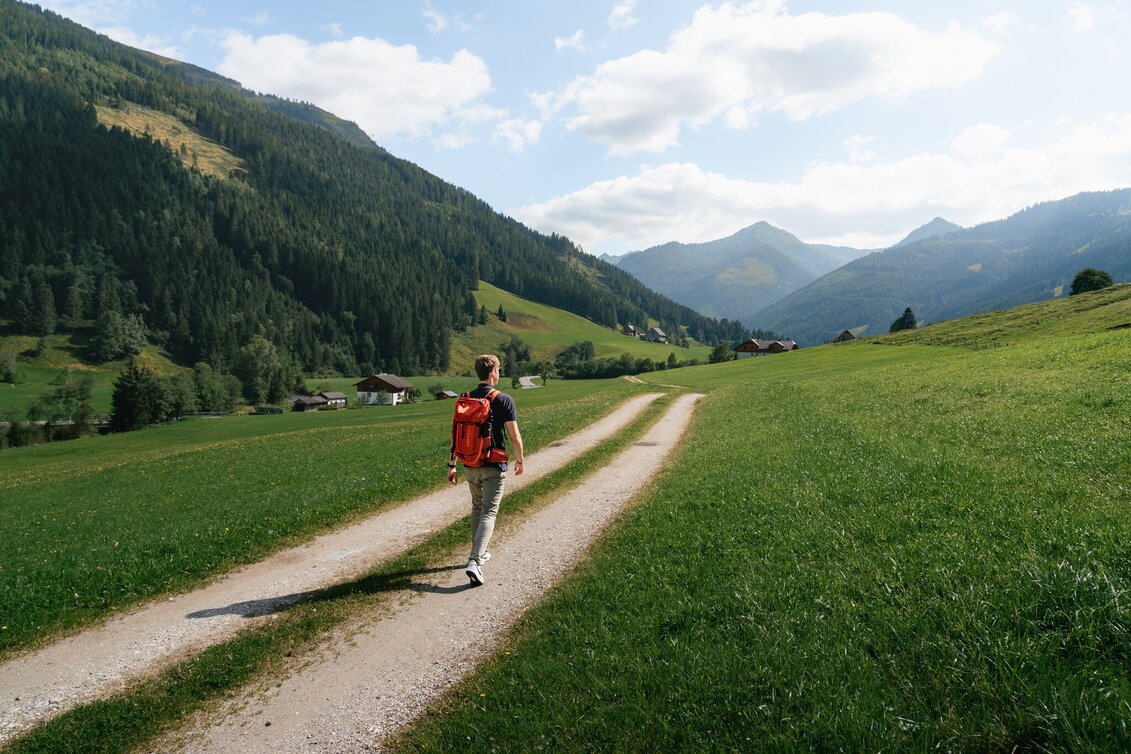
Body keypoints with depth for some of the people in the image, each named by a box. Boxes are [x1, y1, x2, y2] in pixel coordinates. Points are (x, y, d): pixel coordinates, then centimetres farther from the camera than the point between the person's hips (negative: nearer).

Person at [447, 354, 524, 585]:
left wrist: (452, 464, 11)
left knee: (477, 508, 23)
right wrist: (519, 460, 5)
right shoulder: (504, 400, -12)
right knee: (489, 513, -3)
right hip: (494, 466, -5)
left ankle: (479, 554, 33)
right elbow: (515, 437, -11)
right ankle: (474, 562, -18)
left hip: (470, 466, 5)